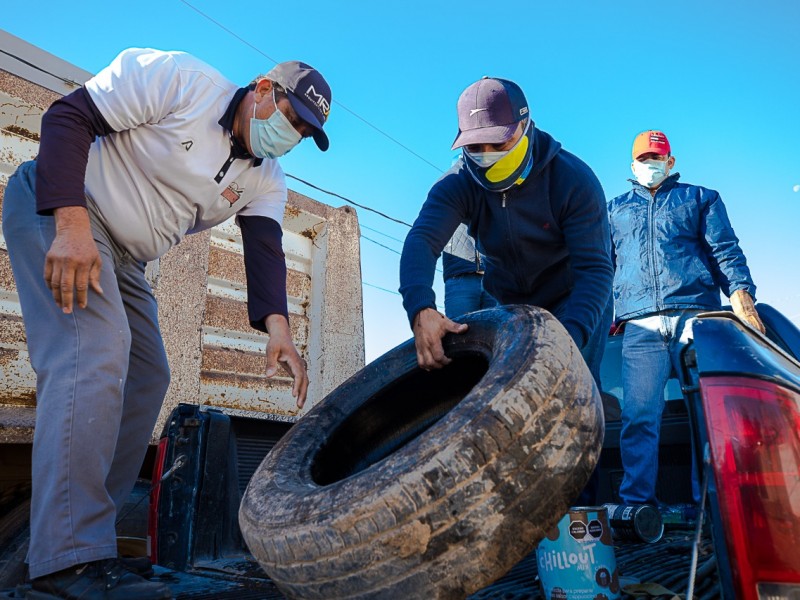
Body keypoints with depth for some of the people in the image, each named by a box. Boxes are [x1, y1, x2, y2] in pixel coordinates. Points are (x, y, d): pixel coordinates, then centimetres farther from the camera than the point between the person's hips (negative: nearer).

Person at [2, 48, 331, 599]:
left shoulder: (266, 180, 1)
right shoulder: (179, 77, -16)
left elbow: (265, 247, -12)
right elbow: (69, 116, -17)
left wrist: (277, 324, -31)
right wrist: (73, 223, -30)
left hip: (121, 259, 8)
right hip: (55, 205, -8)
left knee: (148, 378, 3)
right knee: (95, 353, -25)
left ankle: (84, 536, 12)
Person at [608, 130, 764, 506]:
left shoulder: (701, 198, 23)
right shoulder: (616, 209, 27)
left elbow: (725, 250, 10)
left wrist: (740, 292, -8)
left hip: (695, 314, 0)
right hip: (641, 325, 1)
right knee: (638, 415, -11)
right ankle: (636, 502, -9)